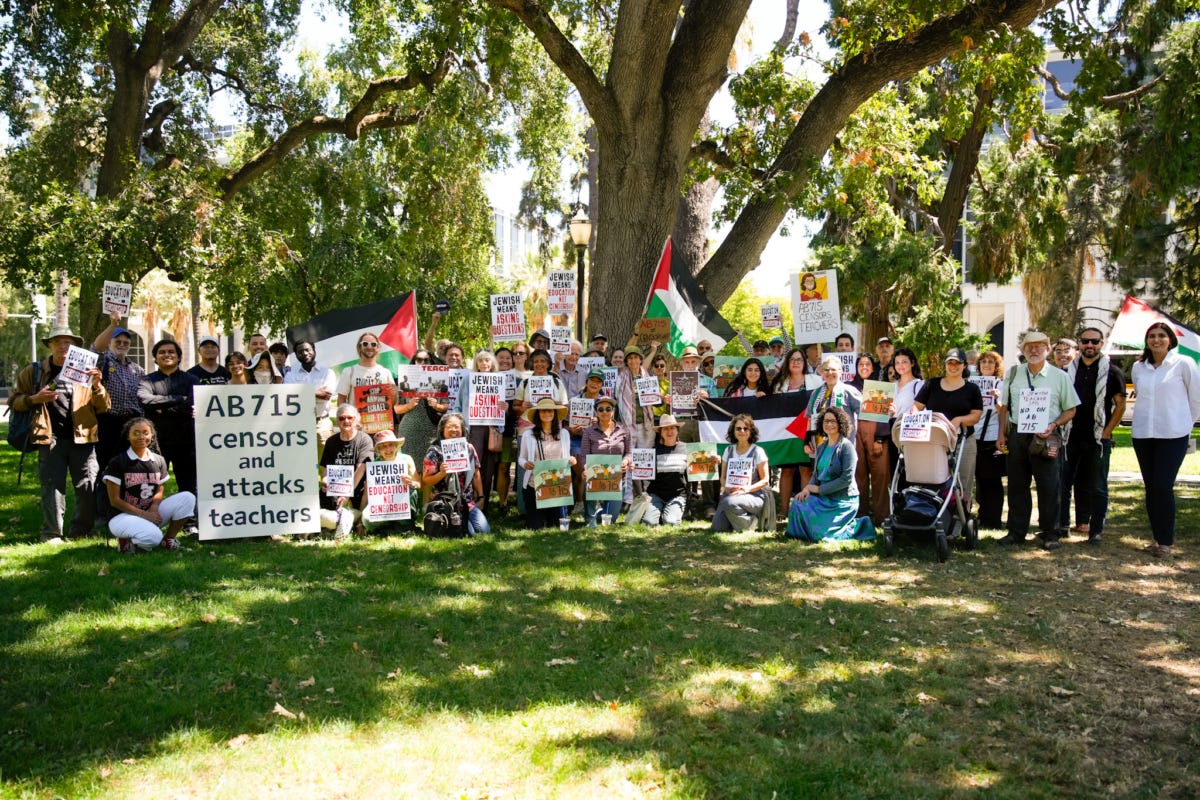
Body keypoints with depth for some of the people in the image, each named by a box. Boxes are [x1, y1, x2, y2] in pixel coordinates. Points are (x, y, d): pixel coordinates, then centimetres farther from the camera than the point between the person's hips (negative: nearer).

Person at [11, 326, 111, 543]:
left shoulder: (85, 372, 12)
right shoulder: (34, 372, 11)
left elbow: (103, 407, 7)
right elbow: (14, 400, 11)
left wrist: (97, 386, -11)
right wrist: (35, 399, -8)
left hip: (81, 437, 1)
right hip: (51, 438, -1)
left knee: (89, 487, -1)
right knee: (53, 486, 1)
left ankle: (81, 532, 12)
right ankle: (51, 534, 10)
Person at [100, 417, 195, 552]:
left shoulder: (158, 461, 8)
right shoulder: (117, 462, -8)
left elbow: (159, 492, 10)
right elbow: (114, 500, -9)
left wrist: (154, 508, -13)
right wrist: (143, 514, -17)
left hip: (150, 512, 6)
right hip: (120, 515, -5)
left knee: (187, 498, -14)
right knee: (153, 537, -35)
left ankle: (168, 540, -1)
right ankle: (126, 540, -2)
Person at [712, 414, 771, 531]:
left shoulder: (757, 451, 0)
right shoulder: (729, 450, 12)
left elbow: (765, 480, -3)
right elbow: (723, 477, 15)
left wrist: (747, 489, -19)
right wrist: (726, 487, -9)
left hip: (755, 494, -4)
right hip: (731, 493, 4)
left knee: (729, 502, -38)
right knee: (717, 528, -20)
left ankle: (750, 523, -9)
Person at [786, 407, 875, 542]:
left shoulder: (846, 447, -11)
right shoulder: (821, 447, 11)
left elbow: (847, 479, -18)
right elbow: (816, 474, 12)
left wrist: (819, 489, -16)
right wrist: (808, 488, -10)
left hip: (843, 500, -7)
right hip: (824, 498, 7)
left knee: (821, 533, -19)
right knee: (798, 503, -16)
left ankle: (857, 526, 5)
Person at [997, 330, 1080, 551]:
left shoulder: (1060, 377, 1)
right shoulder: (1013, 374, 9)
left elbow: (1070, 410, 4)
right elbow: (1004, 406, 14)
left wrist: (1054, 425, -12)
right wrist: (1001, 434, 7)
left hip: (1046, 438, -3)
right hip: (1016, 436, 3)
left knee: (1049, 488, 0)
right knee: (1017, 486, 9)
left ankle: (1050, 534, 9)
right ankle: (1016, 532, 18)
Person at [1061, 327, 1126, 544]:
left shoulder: (1112, 372, -1)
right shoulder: (1068, 371, 9)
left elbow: (1120, 405, -1)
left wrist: (1106, 432, -7)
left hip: (1098, 438, -3)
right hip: (1071, 437, 3)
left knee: (1096, 486, 1)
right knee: (1064, 481, 6)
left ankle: (1096, 529, 7)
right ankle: (1061, 523, 14)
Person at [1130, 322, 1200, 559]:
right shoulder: (1138, 367, 7)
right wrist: (1150, 419, 16)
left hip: (1173, 435, -4)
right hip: (1142, 434, 4)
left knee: (1163, 486, -11)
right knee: (1151, 487, 7)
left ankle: (1166, 541, -2)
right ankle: (1158, 537, 17)